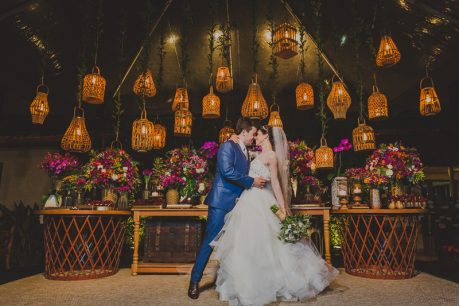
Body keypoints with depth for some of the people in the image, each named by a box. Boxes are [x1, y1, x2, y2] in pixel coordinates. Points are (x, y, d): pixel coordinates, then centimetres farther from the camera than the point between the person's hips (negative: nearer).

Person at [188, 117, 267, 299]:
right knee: (210, 241, -2)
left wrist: (258, 181, 9)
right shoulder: (228, 146, -9)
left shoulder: (245, 152, 18)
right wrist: (251, 181, -18)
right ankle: (195, 281, 11)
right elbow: (227, 171, -22)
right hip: (222, 202, -8)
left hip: (237, 204, 8)